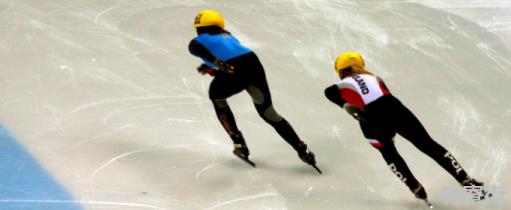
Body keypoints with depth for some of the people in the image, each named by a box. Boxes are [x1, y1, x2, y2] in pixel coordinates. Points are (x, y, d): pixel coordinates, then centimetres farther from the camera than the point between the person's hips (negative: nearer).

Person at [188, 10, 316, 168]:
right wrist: (210, 69, 51)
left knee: (216, 96, 28)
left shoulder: (197, 42, 20)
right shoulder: (228, 36, 37)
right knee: (268, 112, 15)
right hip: (253, 62, 5)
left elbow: (202, 50, -4)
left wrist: (216, 63, -20)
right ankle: (302, 149, 4)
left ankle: (239, 144, 20)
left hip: (235, 70, -5)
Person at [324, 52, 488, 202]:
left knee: (389, 153, 26)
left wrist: (347, 106, -8)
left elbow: (329, 92, -4)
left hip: (371, 119, -2)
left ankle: (416, 189, 20)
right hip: (394, 110, 2)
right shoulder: (372, 78, 28)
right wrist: (391, 132, 28)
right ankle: (464, 179, 4)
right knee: (428, 144, 9)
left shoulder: (344, 85, 18)